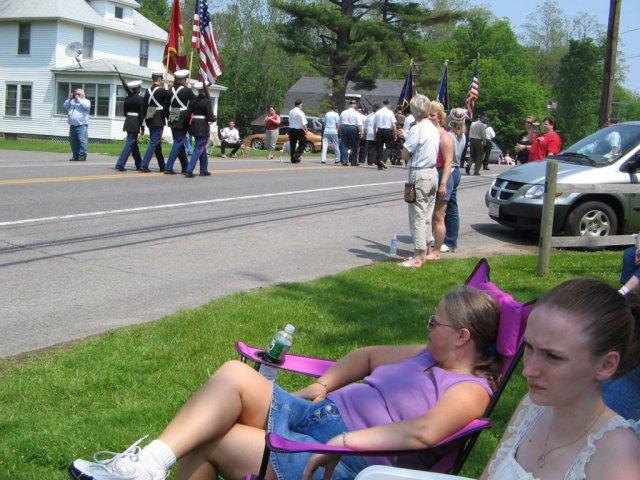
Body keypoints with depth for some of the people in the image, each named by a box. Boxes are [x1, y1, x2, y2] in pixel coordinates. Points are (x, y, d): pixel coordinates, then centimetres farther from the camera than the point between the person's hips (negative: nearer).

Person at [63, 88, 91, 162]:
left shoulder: (86, 101, 7)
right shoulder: (72, 101, 23)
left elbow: (86, 106, -15)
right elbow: (64, 106, 14)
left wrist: (79, 99, -10)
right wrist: (69, 99, 5)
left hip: (82, 125, -6)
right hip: (72, 125, 6)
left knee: (82, 140, -13)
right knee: (73, 141, 7)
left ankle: (82, 155, -13)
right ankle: (75, 156, 14)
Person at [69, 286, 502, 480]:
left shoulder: (469, 390, -8)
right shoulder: (428, 355, 20)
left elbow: (423, 431, -27)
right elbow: (370, 355, 29)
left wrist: (346, 441, -30)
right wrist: (320, 387, 15)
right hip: (312, 413, 8)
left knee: (209, 439, -16)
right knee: (235, 374, -16)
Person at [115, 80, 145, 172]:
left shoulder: (127, 98, 8)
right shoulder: (140, 99, -9)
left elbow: (125, 112, 12)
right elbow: (141, 114, -11)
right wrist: (142, 127, -7)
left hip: (128, 122, 7)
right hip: (136, 123, -7)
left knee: (133, 143, 15)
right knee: (130, 143, -7)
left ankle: (139, 164, 24)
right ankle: (120, 164, -16)